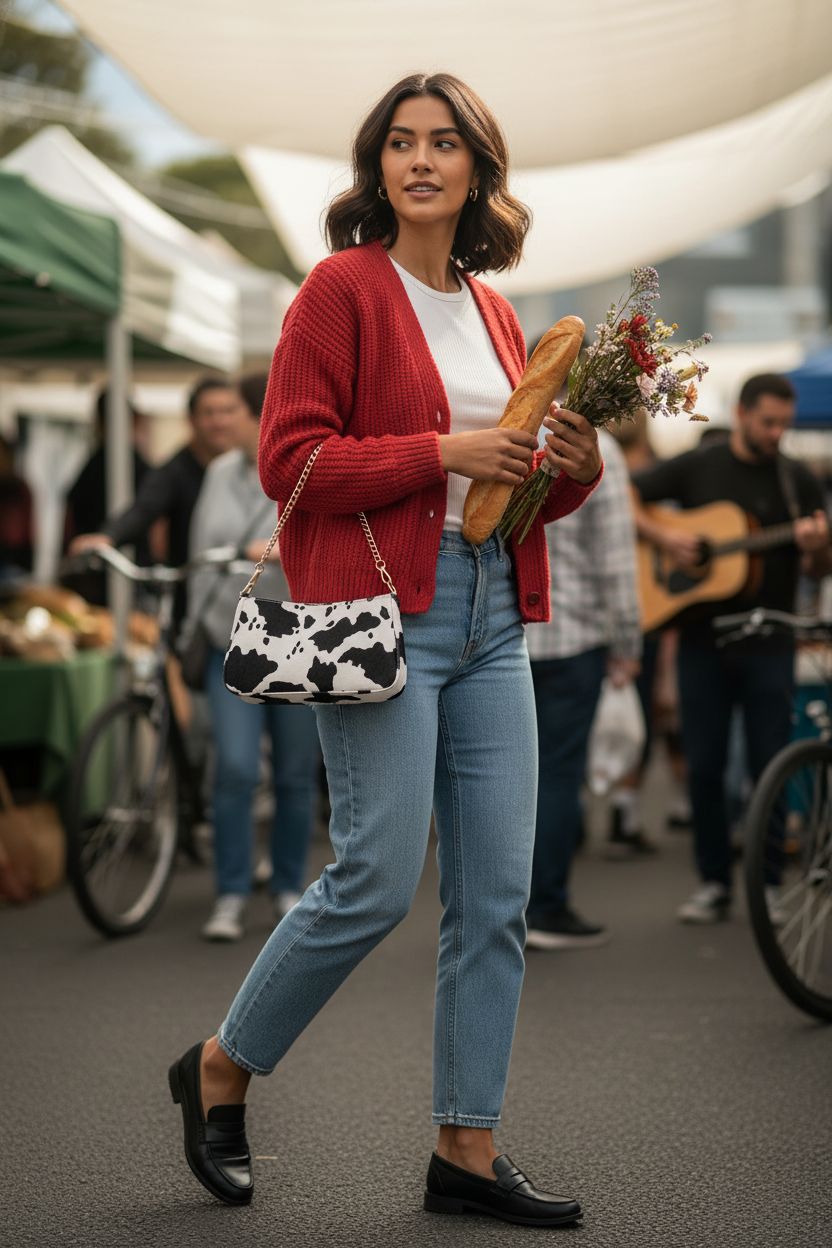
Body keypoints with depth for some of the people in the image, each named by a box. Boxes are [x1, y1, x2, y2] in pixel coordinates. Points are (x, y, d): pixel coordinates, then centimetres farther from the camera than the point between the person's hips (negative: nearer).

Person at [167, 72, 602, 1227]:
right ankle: (221, 1067, 16)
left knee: (497, 895, 4)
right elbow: (290, 459, -11)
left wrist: (574, 466, 2)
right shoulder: (344, 288, -4)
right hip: (385, 610, -7)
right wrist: (441, 452, -17)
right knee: (379, 881, -7)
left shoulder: (494, 313, 17)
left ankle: (468, 1150, 13)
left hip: (491, 617, 7)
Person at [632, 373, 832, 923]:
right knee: (704, 768, 3)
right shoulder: (695, 467, 3)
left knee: (770, 768, 0)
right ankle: (715, 883, 14)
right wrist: (663, 535, -12)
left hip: (768, 645, 0)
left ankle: (770, 884, 11)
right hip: (703, 637, 1)